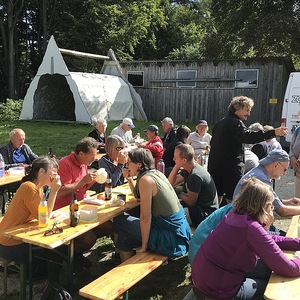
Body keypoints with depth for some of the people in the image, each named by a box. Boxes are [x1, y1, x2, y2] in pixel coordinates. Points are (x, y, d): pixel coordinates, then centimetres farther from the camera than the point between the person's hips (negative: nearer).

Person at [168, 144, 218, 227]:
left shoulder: (195, 176, -26)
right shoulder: (189, 169, 4)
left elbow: (190, 202, -18)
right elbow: (170, 183, 5)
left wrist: (180, 194, 2)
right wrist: (177, 166, -5)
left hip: (205, 213, -10)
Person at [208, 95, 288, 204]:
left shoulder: (220, 123, 18)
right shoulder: (235, 123, -12)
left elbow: (213, 143, 25)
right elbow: (248, 137, -30)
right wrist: (274, 132, -37)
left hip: (214, 166, 9)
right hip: (231, 168, -9)